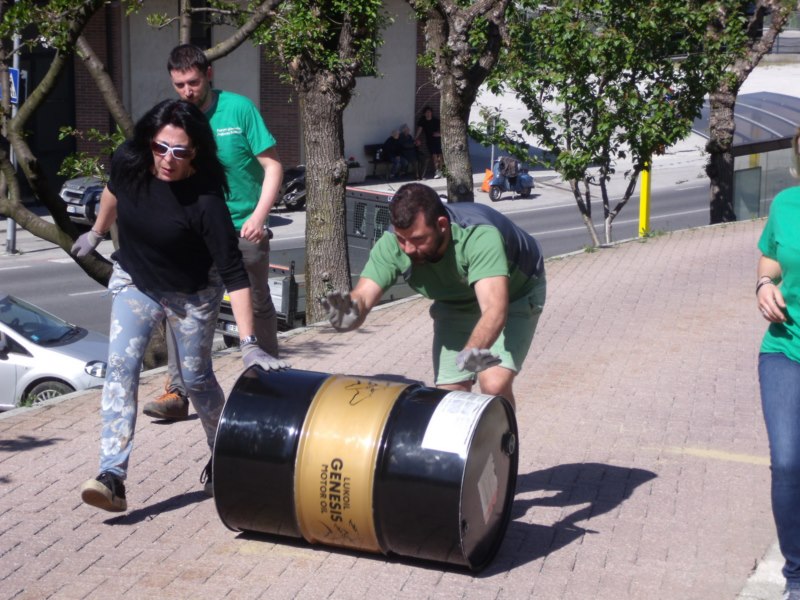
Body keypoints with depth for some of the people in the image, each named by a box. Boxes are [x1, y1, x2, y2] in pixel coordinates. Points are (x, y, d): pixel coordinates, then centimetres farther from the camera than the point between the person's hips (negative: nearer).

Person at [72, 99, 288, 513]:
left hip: (191, 293, -3)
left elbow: (233, 274, -34)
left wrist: (249, 344, -40)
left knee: (195, 378, 6)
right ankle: (112, 477, -18)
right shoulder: (128, 163, -20)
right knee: (120, 366, -13)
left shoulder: (205, 199, -33)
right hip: (133, 282, 3)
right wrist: (96, 233, 23)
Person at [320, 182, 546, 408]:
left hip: (516, 291, -4)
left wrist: (472, 351, -72)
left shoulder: (480, 237, -43)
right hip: (455, 303, 5)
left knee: (495, 385, -22)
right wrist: (351, 314, -59)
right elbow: (363, 295, -34)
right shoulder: (391, 245, -28)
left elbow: (495, 310, -53)